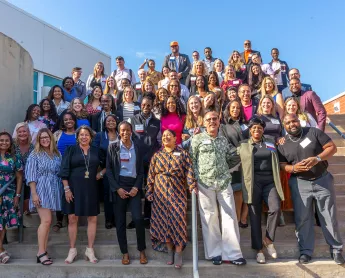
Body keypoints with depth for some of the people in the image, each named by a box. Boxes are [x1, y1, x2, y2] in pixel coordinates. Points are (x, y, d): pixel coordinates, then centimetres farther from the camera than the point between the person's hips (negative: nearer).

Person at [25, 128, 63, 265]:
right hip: (41, 190, -4)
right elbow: (31, 175, -6)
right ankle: (41, 252, -3)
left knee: (47, 221, 7)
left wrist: (64, 190, 6)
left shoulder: (57, 154, 11)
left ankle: (43, 251, 12)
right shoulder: (35, 154, 0)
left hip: (54, 191, 5)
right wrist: (34, 193, -14)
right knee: (46, 221, -12)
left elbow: (61, 173, 12)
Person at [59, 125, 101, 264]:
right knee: (72, 218, 3)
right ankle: (72, 249, 18)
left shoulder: (96, 151, 7)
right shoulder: (71, 150, 1)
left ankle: (90, 250, 16)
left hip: (91, 188, 2)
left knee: (92, 218, 3)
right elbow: (64, 171, -3)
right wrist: (66, 188, -10)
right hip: (74, 187, -2)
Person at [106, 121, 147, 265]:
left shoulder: (137, 147, 7)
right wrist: (117, 188, -10)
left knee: (138, 218, -10)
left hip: (134, 186, 0)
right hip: (118, 186, 0)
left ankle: (142, 250, 7)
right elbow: (109, 170, 0)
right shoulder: (113, 147, 4)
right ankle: (125, 252, 17)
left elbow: (141, 170, 6)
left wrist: (137, 187, -7)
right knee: (120, 220, 4)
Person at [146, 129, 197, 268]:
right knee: (163, 221, 5)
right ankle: (170, 251, 20)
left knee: (178, 220, -3)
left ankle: (178, 254, 8)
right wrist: (149, 192, 3)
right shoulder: (157, 155, 8)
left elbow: (189, 172, -6)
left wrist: (192, 186, -19)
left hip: (178, 193, -2)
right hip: (160, 194, 2)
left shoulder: (183, 154, 3)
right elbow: (151, 176, 8)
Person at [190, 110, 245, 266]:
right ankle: (214, 253, 15)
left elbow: (232, 158, 19)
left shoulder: (224, 140, 15)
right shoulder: (198, 138, 4)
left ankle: (232, 252, 10)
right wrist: (195, 179, -6)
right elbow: (191, 159, 0)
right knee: (209, 217, 4)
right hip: (205, 183, -3)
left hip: (224, 182, 3)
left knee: (230, 215, 1)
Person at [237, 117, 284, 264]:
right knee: (255, 215, 0)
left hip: (270, 181, 2)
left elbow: (276, 162, 20)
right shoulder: (243, 145, 9)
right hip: (253, 182, -2)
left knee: (275, 209, -18)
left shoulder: (270, 143, 15)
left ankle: (268, 239, 5)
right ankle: (259, 249, 11)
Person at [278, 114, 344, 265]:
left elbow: (332, 147, -6)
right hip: (300, 184, 1)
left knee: (329, 217, 7)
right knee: (302, 219, 5)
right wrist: (293, 168, -18)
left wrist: (317, 158, -22)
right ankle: (305, 251, 19)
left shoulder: (314, 132, -5)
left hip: (323, 180, -1)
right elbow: (282, 165, 3)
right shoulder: (282, 144, 2)